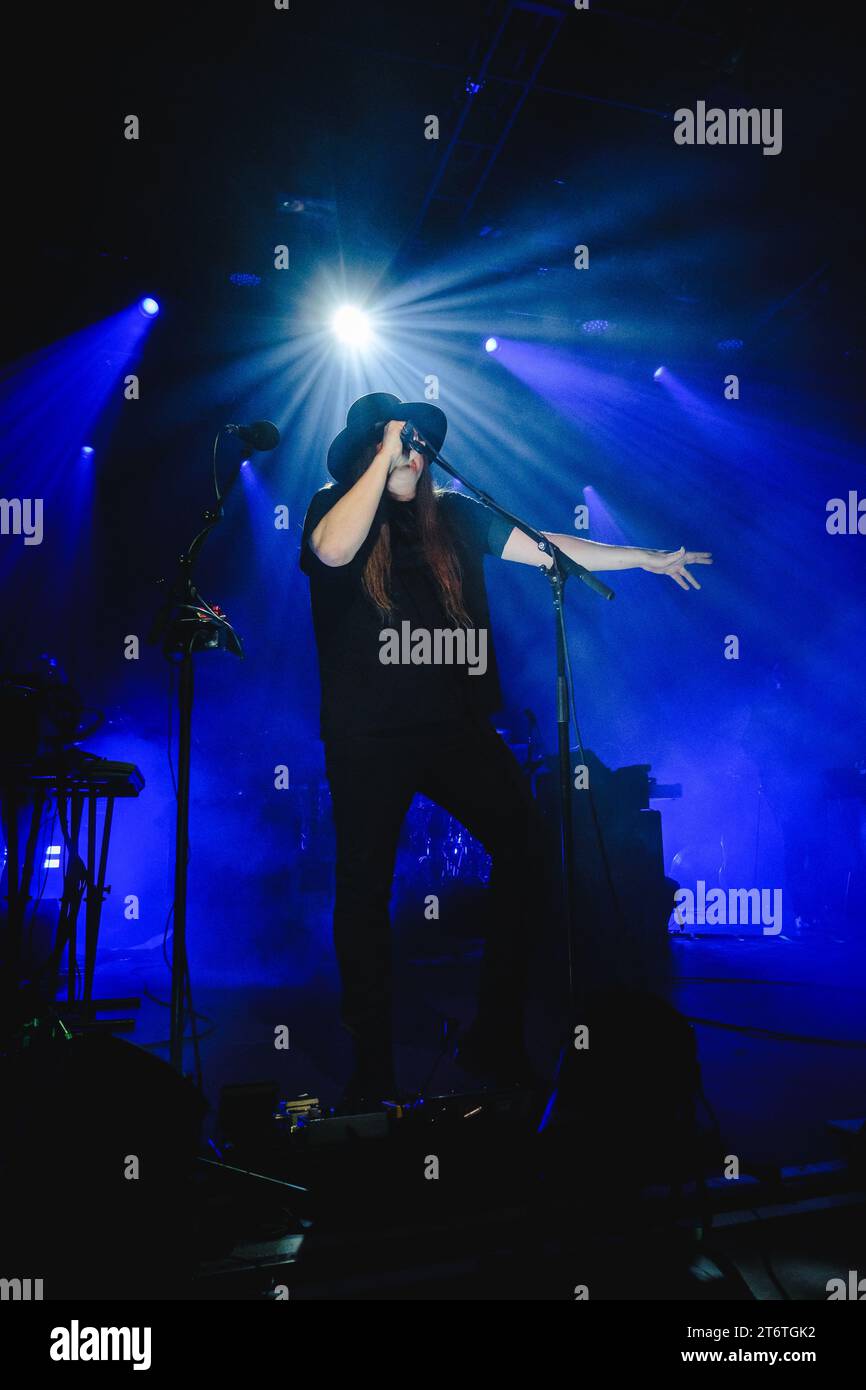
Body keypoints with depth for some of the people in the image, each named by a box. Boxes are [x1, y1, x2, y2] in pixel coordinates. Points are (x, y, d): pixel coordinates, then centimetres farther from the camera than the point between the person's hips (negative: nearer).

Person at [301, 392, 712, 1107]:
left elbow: (543, 546, 15)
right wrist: (383, 458, -15)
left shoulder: (454, 515, 13)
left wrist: (644, 558, 16)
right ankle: (372, 1063, 16)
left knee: (524, 847, -5)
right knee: (365, 885, 2)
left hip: (455, 724, 4)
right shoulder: (335, 507, 2)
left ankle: (496, 1036, 10)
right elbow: (333, 550, -21)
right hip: (368, 738, -3)